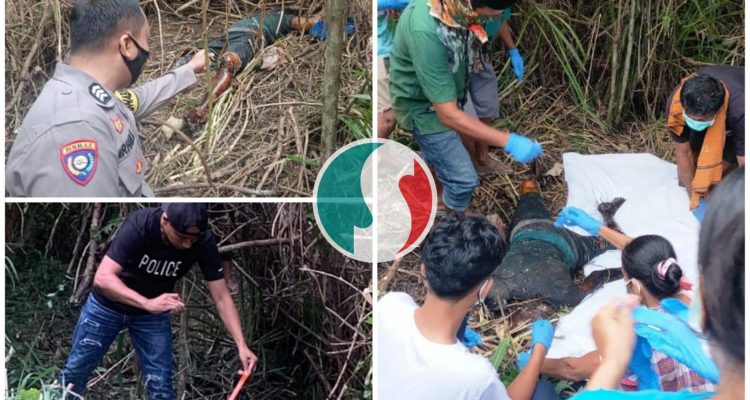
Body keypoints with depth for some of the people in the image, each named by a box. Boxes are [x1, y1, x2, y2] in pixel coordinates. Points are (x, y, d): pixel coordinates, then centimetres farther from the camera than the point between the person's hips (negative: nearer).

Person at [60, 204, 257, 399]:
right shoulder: (139, 225, -35)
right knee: (75, 370, 12)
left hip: (154, 315, 2)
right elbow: (102, 278, -39)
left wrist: (241, 345, -32)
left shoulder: (203, 243, -26)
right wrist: (147, 303, -52)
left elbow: (222, 298, -21)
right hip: (107, 305, -2)